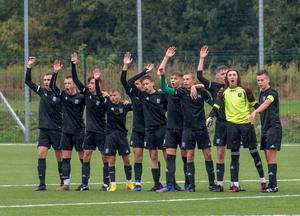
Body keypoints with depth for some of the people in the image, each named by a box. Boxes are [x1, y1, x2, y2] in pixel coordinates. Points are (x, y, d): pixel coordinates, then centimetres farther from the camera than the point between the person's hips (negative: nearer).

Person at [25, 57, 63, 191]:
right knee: (41, 153, -8)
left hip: (57, 129, -4)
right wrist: (29, 67, -2)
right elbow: (28, 81, 5)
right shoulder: (42, 91, 7)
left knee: (60, 156, 3)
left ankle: (63, 182, 14)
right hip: (44, 129, 4)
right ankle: (42, 183, -10)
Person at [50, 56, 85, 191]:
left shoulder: (81, 97, -7)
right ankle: (66, 183, 4)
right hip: (66, 131, 5)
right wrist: (55, 72, -10)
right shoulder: (63, 95, 4)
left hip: (78, 131, -5)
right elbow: (52, 86, -2)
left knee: (83, 157, 1)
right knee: (65, 158, 2)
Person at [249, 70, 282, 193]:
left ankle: (273, 185, -14)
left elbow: (265, 104, -32)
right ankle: (271, 185, 10)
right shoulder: (261, 94, 16)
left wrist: (254, 112, -48)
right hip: (265, 128, 9)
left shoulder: (272, 93, -11)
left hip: (274, 127, -9)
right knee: (267, 156, 7)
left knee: (271, 154, -13)